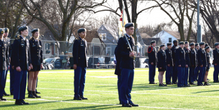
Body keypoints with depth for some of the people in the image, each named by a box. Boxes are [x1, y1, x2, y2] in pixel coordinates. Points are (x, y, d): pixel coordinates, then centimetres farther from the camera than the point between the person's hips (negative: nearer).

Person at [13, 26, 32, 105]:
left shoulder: (26, 41, 16)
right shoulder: (17, 41, -9)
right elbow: (15, 54, -14)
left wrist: (29, 64, 13)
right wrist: (17, 65, -18)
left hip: (25, 66, 8)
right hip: (19, 66, -8)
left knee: (23, 83, 9)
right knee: (18, 82, -4)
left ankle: (21, 99, 14)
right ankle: (17, 99, 1)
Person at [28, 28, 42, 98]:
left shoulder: (39, 42, 13)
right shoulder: (30, 41, -7)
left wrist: (41, 62, 10)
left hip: (38, 62, 6)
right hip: (32, 61, -6)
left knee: (35, 77, 8)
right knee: (31, 77, -3)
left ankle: (34, 92, 12)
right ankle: (30, 93, 0)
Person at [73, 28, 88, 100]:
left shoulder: (85, 41, 17)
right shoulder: (77, 41, -8)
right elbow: (75, 52, -13)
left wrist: (86, 63, 17)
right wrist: (75, 63, -18)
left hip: (84, 64, 8)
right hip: (78, 63, -8)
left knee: (83, 80, 8)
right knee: (77, 79, -6)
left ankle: (81, 95, 13)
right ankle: (76, 95, -2)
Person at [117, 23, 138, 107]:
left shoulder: (132, 39, 17)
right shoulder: (122, 40, -8)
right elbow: (119, 52, -14)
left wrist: (133, 54, 10)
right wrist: (128, 54, -22)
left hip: (132, 65, 8)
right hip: (125, 65, -8)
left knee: (129, 84, 11)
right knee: (124, 84, -4)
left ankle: (128, 100, 17)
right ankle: (124, 101, 1)